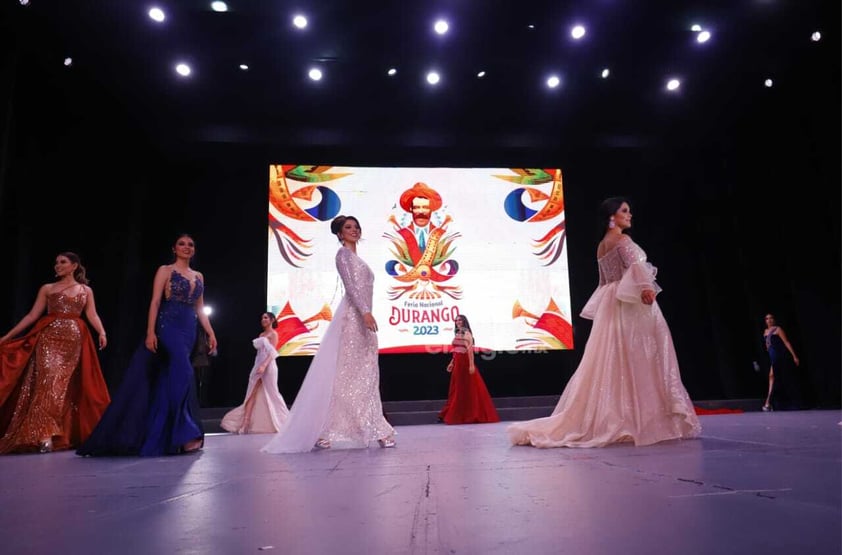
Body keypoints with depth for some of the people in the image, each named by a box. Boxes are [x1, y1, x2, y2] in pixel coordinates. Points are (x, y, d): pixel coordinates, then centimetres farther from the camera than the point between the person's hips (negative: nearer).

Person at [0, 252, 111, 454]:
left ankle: (60, 433, 9)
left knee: (64, 386, 1)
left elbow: (92, 315, 2)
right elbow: (32, 315, 11)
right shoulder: (47, 289, 13)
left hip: (73, 340, 0)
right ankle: (45, 436, -17)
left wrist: (102, 333, -16)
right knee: (48, 382, -13)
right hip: (49, 337, 0)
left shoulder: (86, 290, 13)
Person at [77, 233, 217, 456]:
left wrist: (210, 333, 9)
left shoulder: (199, 276, 17)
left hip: (188, 330, 6)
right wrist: (150, 332, -16)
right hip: (168, 327, -6)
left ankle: (156, 436, 13)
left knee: (166, 380, 7)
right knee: (183, 372, -20)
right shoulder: (165, 271, 2)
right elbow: (155, 302, -6)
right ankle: (186, 433, -17)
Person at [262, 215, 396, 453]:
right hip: (352, 316, -9)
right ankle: (322, 431, -5)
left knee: (365, 375, 5)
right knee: (343, 374, -9)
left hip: (361, 318, 9)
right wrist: (366, 311, -27)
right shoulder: (343, 253, -2)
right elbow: (350, 285, -16)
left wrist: (365, 313, 18)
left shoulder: (356, 257, 24)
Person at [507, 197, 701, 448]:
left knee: (613, 362, 6)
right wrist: (644, 286, -41)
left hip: (611, 306, 8)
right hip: (630, 304, -8)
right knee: (637, 360, -6)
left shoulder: (601, 246, 19)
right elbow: (635, 264, -25)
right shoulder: (623, 240, -5)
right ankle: (643, 421, -2)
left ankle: (612, 422, 7)